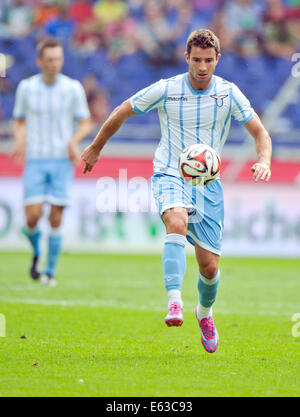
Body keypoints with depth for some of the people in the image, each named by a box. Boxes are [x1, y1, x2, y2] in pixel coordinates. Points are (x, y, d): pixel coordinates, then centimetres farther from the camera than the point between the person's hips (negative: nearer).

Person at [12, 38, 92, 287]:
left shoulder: (73, 88, -2)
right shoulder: (26, 88, 1)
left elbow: (86, 123, 3)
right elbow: (19, 121, 12)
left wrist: (74, 140, -17)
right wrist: (20, 141, -9)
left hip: (62, 161, 0)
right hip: (35, 161, 0)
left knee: (56, 218, -4)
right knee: (33, 216, -10)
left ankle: (50, 271, 9)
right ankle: (37, 252, 22)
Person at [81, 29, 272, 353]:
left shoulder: (229, 94, -3)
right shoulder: (165, 90, -7)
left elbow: (260, 133, 3)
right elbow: (121, 113, 8)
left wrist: (264, 161, -18)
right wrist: (95, 148, 17)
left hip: (208, 183, 2)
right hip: (170, 176, -2)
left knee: (209, 266, 0)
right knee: (177, 221, -37)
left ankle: (205, 311, 33)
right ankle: (174, 302, -48)